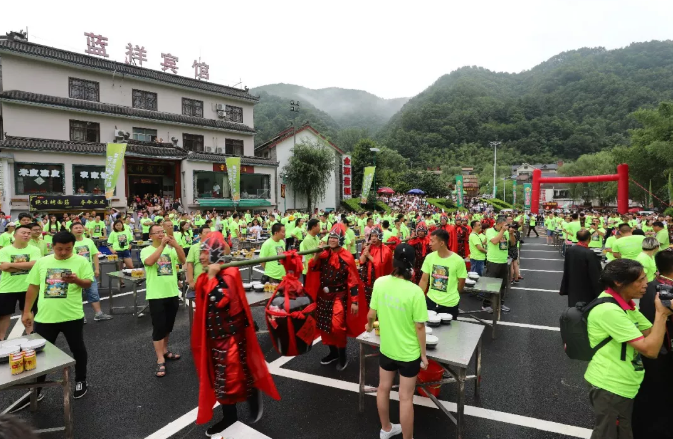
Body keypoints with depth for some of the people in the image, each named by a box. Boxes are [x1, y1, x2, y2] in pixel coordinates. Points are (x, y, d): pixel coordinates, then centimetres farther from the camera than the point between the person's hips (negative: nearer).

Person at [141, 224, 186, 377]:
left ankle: (165, 351, 36)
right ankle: (160, 361, 5)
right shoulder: (146, 250, -3)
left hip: (172, 293, 4)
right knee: (158, 327, -2)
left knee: (168, 326, 18)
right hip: (156, 295, -4)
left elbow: (183, 260, -10)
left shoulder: (171, 249, 5)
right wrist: (162, 245, -26)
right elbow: (149, 262, -24)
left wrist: (175, 245, -22)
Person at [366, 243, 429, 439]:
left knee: (383, 388, 22)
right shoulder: (415, 291, -25)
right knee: (406, 398, 11)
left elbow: (371, 314, -3)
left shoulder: (380, 283, -13)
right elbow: (419, 327, -18)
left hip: (386, 348, 4)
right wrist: (423, 354, -3)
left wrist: (370, 326, 20)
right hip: (408, 352, -4)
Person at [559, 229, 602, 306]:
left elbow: (566, 271, 5)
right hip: (587, 291, -5)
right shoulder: (590, 254, -20)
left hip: (573, 289, 5)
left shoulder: (569, 250, -4)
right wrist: (599, 293, -7)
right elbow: (595, 275, -15)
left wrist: (563, 289, 14)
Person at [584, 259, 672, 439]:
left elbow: (652, 334, 7)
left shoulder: (624, 303, 6)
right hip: (611, 386, -9)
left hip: (623, 385, 9)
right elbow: (650, 350, -24)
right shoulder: (609, 310, -26)